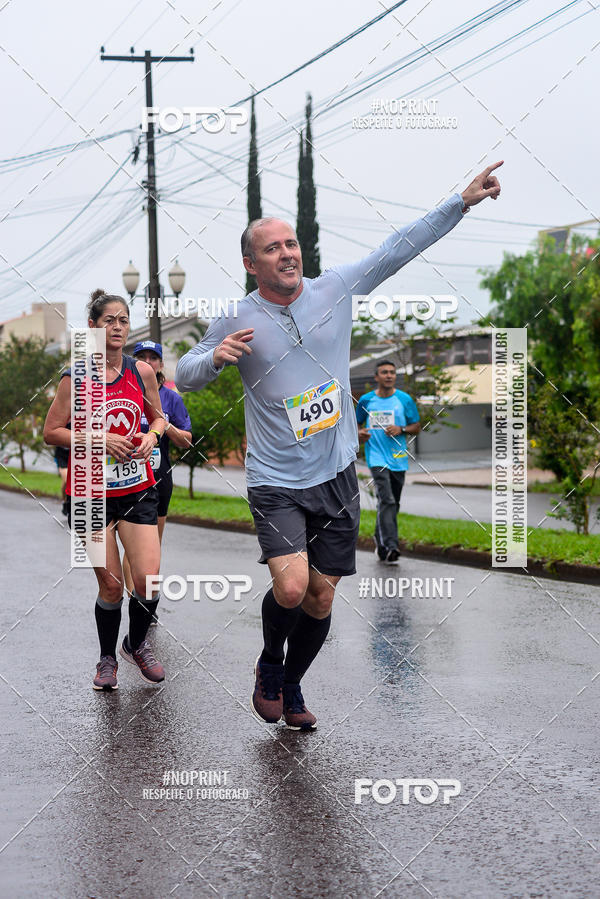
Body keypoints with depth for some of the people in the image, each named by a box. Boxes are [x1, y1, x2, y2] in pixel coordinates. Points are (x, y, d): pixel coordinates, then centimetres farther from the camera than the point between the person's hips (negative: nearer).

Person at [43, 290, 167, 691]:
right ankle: (107, 658, 24)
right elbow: (51, 432, -3)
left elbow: (158, 416, 18)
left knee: (148, 580, -7)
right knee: (111, 586, 0)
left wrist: (151, 436, -4)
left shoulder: (142, 372, 3)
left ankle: (137, 644, 22)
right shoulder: (76, 379, -6)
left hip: (138, 488, 2)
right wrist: (97, 438, -15)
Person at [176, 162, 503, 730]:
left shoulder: (335, 289, 2)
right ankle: (269, 667, 12)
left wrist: (463, 201, 2)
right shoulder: (236, 321, -3)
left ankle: (290, 688, 33)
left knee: (321, 599, 8)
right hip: (276, 482, -3)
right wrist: (216, 357, -17)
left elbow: (400, 247, 6)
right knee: (291, 588, -20)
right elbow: (183, 375, 6)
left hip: (336, 477, 3)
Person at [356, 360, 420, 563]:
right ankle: (391, 546, -24)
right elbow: (357, 423, 18)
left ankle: (380, 540, 31)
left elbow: (417, 427, 9)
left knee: (392, 504, 11)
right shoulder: (366, 400, 5)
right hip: (377, 458, -2)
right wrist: (359, 433, -4)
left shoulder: (404, 399, 4)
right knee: (386, 500, -18)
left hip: (398, 460, 2)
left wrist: (401, 429, -11)